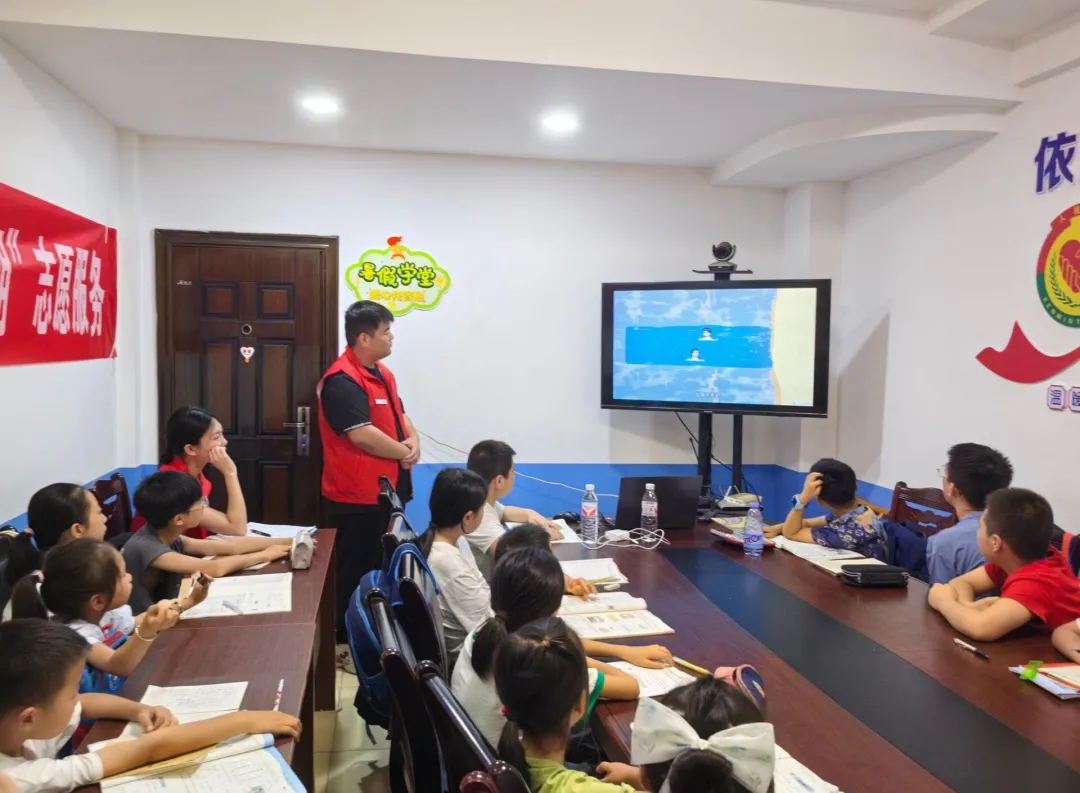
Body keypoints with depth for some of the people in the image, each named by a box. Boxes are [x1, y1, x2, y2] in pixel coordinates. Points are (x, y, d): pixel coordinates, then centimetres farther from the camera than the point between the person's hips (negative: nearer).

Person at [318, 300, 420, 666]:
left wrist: (413, 441, -6)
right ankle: (346, 643, 18)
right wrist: (403, 453, -13)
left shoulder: (382, 373, 12)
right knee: (356, 569, 3)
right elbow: (362, 435, -28)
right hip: (357, 495, -9)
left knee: (382, 566, 19)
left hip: (387, 489, 10)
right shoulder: (342, 381, -20)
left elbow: (399, 415, 17)